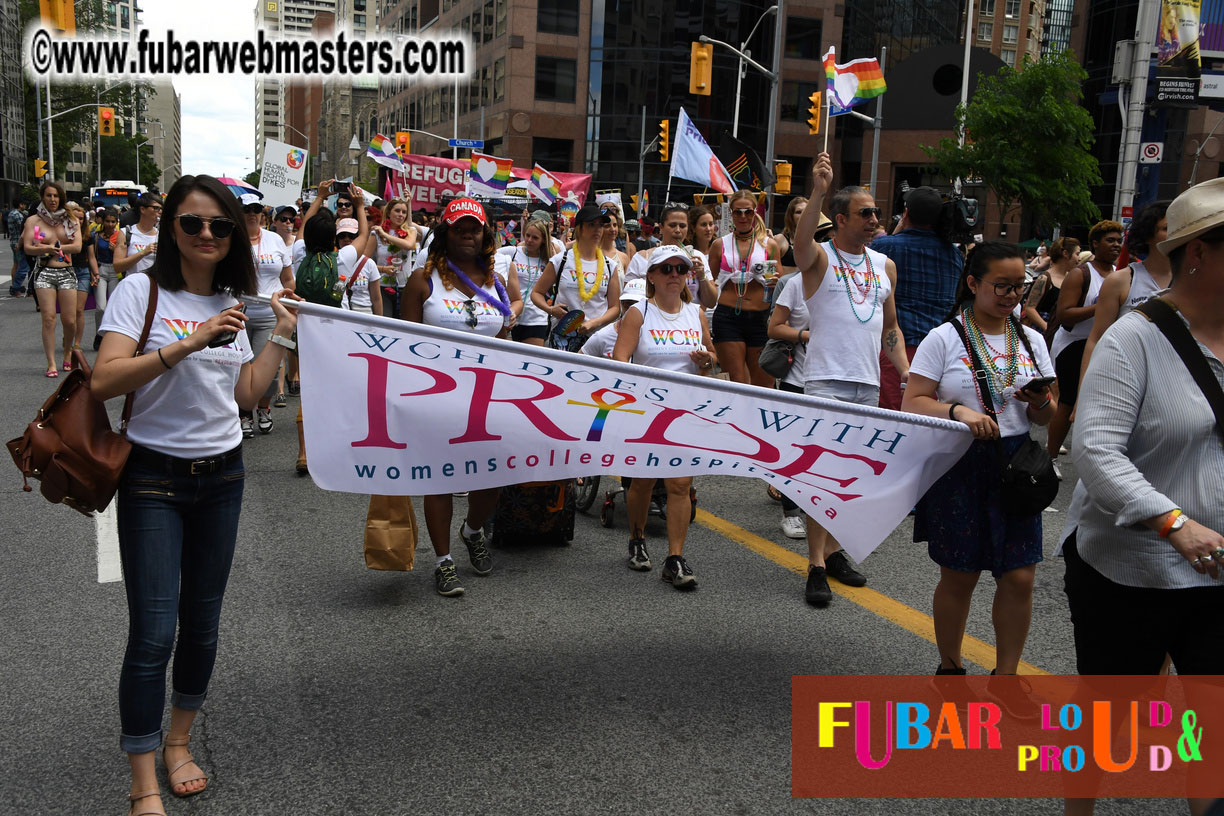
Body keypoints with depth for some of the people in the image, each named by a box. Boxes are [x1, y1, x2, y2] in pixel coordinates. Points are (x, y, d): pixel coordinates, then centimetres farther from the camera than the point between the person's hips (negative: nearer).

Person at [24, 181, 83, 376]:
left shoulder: (70, 220, 9)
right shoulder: (33, 220, 6)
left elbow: (77, 246, -4)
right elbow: (28, 248, -3)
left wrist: (51, 247, -9)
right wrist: (52, 249, -15)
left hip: (66, 272, 1)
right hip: (44, 272, -1)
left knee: (69, 320, -3)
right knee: (48, 319, -9)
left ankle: (68, 353, 24)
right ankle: (51, 363, -4)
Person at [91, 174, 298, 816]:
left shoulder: (232, 301, 9)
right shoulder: (141, 290, -8)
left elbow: (246, 393, 9)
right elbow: (103, 381, -19)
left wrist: (283, 335, 6)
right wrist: (188, 344, -26)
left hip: (222, 477, 5)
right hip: (154, 478, -5)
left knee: (202, 624, 12)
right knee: (153, 633, -6)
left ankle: (178, 742, 33)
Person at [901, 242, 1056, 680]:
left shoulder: (1031, 340, 9)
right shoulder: (943, 338, -4)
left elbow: (1046, 418, 13)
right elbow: (911, 404, -10)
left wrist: (1041, 403, -10)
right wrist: (957, 411, -27)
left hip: (1014, 467, 4)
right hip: (957, 467, -4)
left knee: (1019, 578, 1)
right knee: (959, 577, 7)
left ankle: (1005, 673, 22)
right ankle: (950, 667, 29)